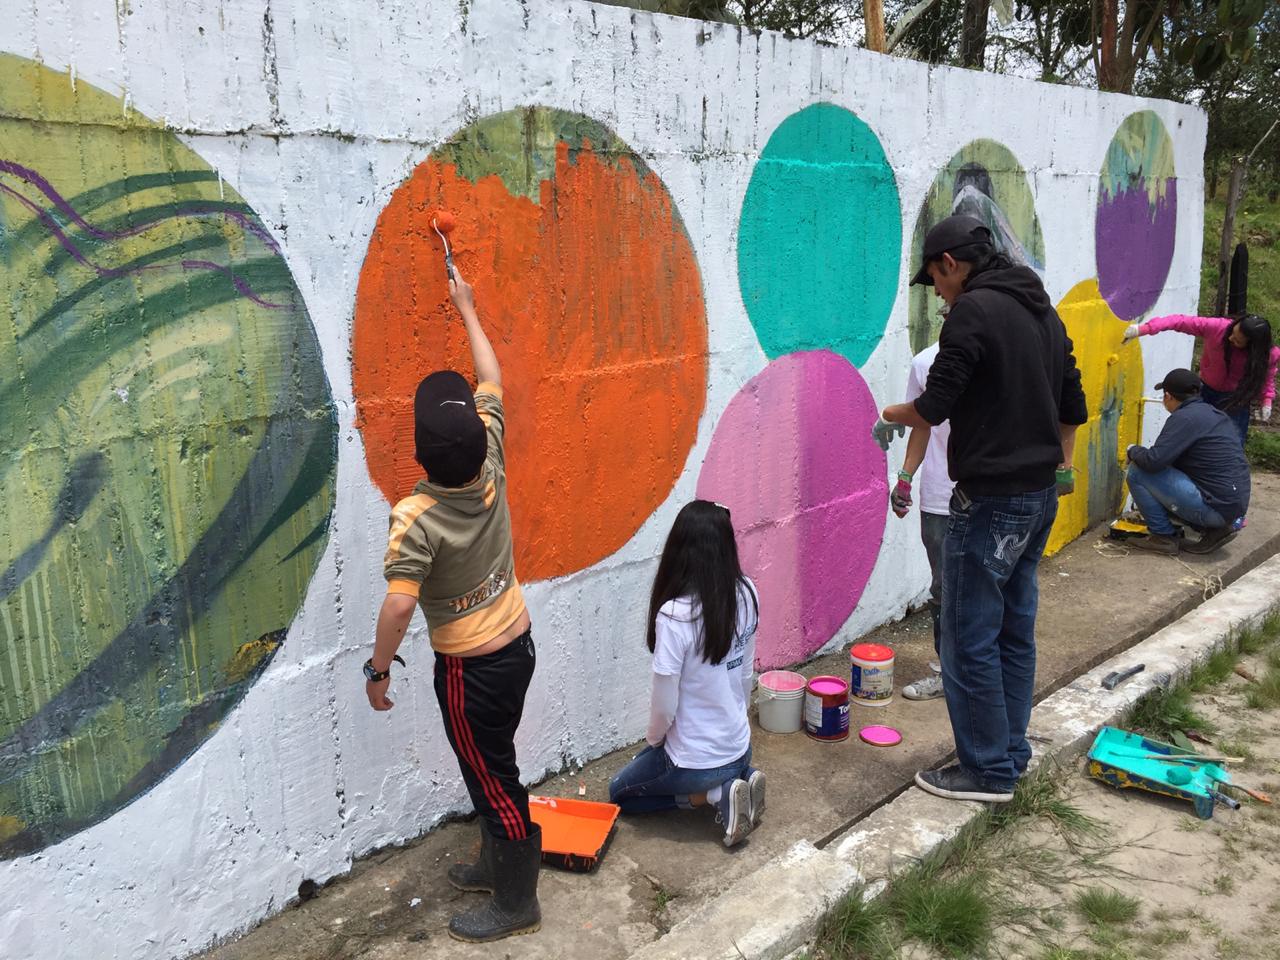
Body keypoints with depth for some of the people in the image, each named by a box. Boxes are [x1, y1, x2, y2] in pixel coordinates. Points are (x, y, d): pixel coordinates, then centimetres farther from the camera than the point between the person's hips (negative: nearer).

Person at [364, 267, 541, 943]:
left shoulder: (416, 518, -28)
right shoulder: (490, 467, -10)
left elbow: (399, 605, -27)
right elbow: (492, 381, 4)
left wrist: (377, 669, -11)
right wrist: (467, 311, 13)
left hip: (471, 666, -7)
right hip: (517, 644, 7)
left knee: (492, 778, 8)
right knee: (492, 767, 24)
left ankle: (515, 903, 24)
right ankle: (497, 864, 42)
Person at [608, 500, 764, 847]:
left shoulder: (675, 615, -30)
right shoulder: (746, 594, -11)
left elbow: (665, 704, -21)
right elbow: (747, 674, 2)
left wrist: (653, 739, 1)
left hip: (694, 762, -6)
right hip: (739, 748, 6)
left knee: (619, 793, 22)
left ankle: (716, 795, 2)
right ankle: (737, 778, 10)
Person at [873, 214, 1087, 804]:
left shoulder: (973, 309, -14)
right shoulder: (1043, 311, 15)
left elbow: (934, 407, -18)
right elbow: (1073, 407, 20)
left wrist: (889, 418, 2)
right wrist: (1059, 468, 26)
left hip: (991, 500, -9)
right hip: (1040, 496, 10)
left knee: (970, 638, -1)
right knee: (1015, 630, 16)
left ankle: (987, 771, 7)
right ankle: (1011, 753, 26)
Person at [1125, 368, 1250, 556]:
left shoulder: (1184, 418, -14)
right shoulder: (1214, 413, 14)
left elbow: (1154, 461, -22)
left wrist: (1134, 450, -1)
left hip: (1215, 507, -9)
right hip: (1234, 504, 9)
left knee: (1137, 472, -7)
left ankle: (1163, 536, 0)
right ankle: (1215, 529, 14)